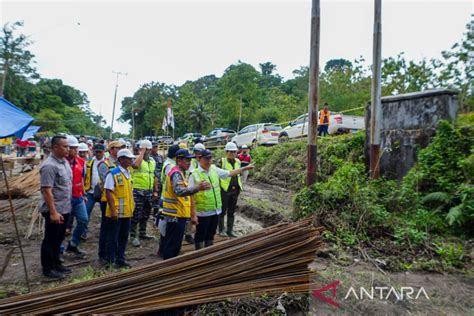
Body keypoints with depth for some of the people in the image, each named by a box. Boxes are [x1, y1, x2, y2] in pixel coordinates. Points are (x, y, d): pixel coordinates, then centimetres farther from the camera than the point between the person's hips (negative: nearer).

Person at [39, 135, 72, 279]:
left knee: (58, 239, 19)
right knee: (50, 240, 6)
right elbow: (47, 191, -24)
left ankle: (56, 264, 32)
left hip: (65, 209, 9)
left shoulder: (64, 162, 8)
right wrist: (53, 212, -26)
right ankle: (47, 269, 19)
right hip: (55, 211, -9)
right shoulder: (49, 166, -20)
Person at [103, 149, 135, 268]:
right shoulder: (113, 173, -13)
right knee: (113, 238, 5)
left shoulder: (128, 173, 9)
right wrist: (113, 210, -19)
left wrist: (132, 205, 14)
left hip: (127, 212, 7)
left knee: (124, 237, 15)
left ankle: (120, 259, 27)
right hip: (116, 213, -7)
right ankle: (110, 261, 18)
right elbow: (108, 192, -15)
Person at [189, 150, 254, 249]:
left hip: (216, 210, 6)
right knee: (200, 235, 10)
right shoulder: (195, 175, -14)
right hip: (203, 212, -6)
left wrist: (246, 168, 15)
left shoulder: (215, 170, 4)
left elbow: (230, 173, 16)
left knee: (211, 234, 20)